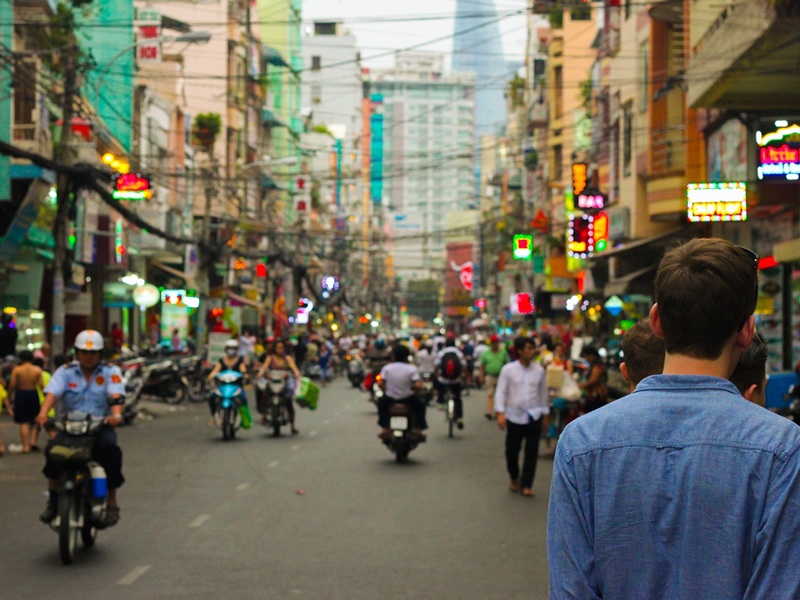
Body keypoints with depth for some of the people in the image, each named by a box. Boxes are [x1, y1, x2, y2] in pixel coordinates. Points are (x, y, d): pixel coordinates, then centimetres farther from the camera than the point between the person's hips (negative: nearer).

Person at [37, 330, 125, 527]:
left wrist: (116, 414, -34)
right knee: (53, 449, -29)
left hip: (100, 427, -1)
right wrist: (43, 413, -29)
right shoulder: (65, 372, 9)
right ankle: (53, 501, -13)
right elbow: (52, 392, -9)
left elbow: (116, 395, -12)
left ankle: (112, 503, -18)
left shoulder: (110, 372, 6)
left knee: (110, 449, -32)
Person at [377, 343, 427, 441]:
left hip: (390, 398, 1)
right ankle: (418, 431, 18)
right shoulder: (412, 369, -10)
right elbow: (418, 385, -18)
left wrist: (386, 391, 10)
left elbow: (381, 383, -8)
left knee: (381, 403, 33)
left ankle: (384, 430, 29)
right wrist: (414, 391, 2)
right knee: (420, 405, 26)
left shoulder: (387, 368, -6)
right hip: (407, 398, -1)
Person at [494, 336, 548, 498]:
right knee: (511, 451, 10)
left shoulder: (539, 370, 1)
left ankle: (526, 485, 7)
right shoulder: (508, 369, -4)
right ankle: (514, 479, 34)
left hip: (534, 416, 1)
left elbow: (543, 392, 11)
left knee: (531, 452, -2)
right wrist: (500, 413, -14)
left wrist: (544, 412, 13)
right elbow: (501, 392, -5)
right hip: (514, 416, -1)